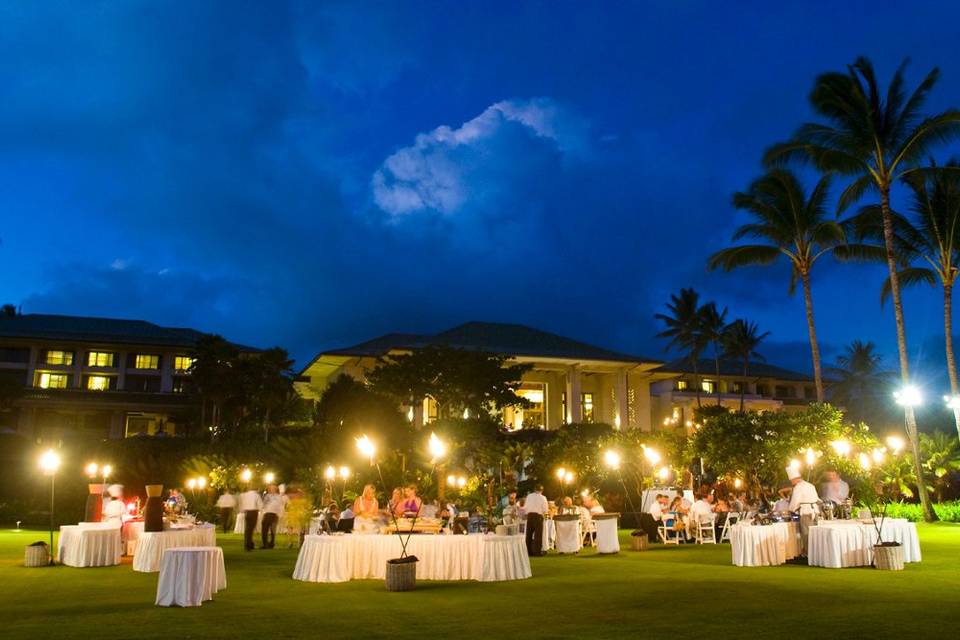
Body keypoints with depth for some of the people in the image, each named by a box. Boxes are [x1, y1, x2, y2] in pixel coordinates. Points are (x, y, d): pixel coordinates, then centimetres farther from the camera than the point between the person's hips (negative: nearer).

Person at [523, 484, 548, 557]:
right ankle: (537, 551, -1)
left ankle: (528, 551, 14)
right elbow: (545, 510, -3)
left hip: (529, 515, 3)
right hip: (538, 516, -3)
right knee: (538, 534, 2)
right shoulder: (542, 498, -5)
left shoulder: (529, 496, 3)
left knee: (529, 533, 10)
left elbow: (525, 507, 4)